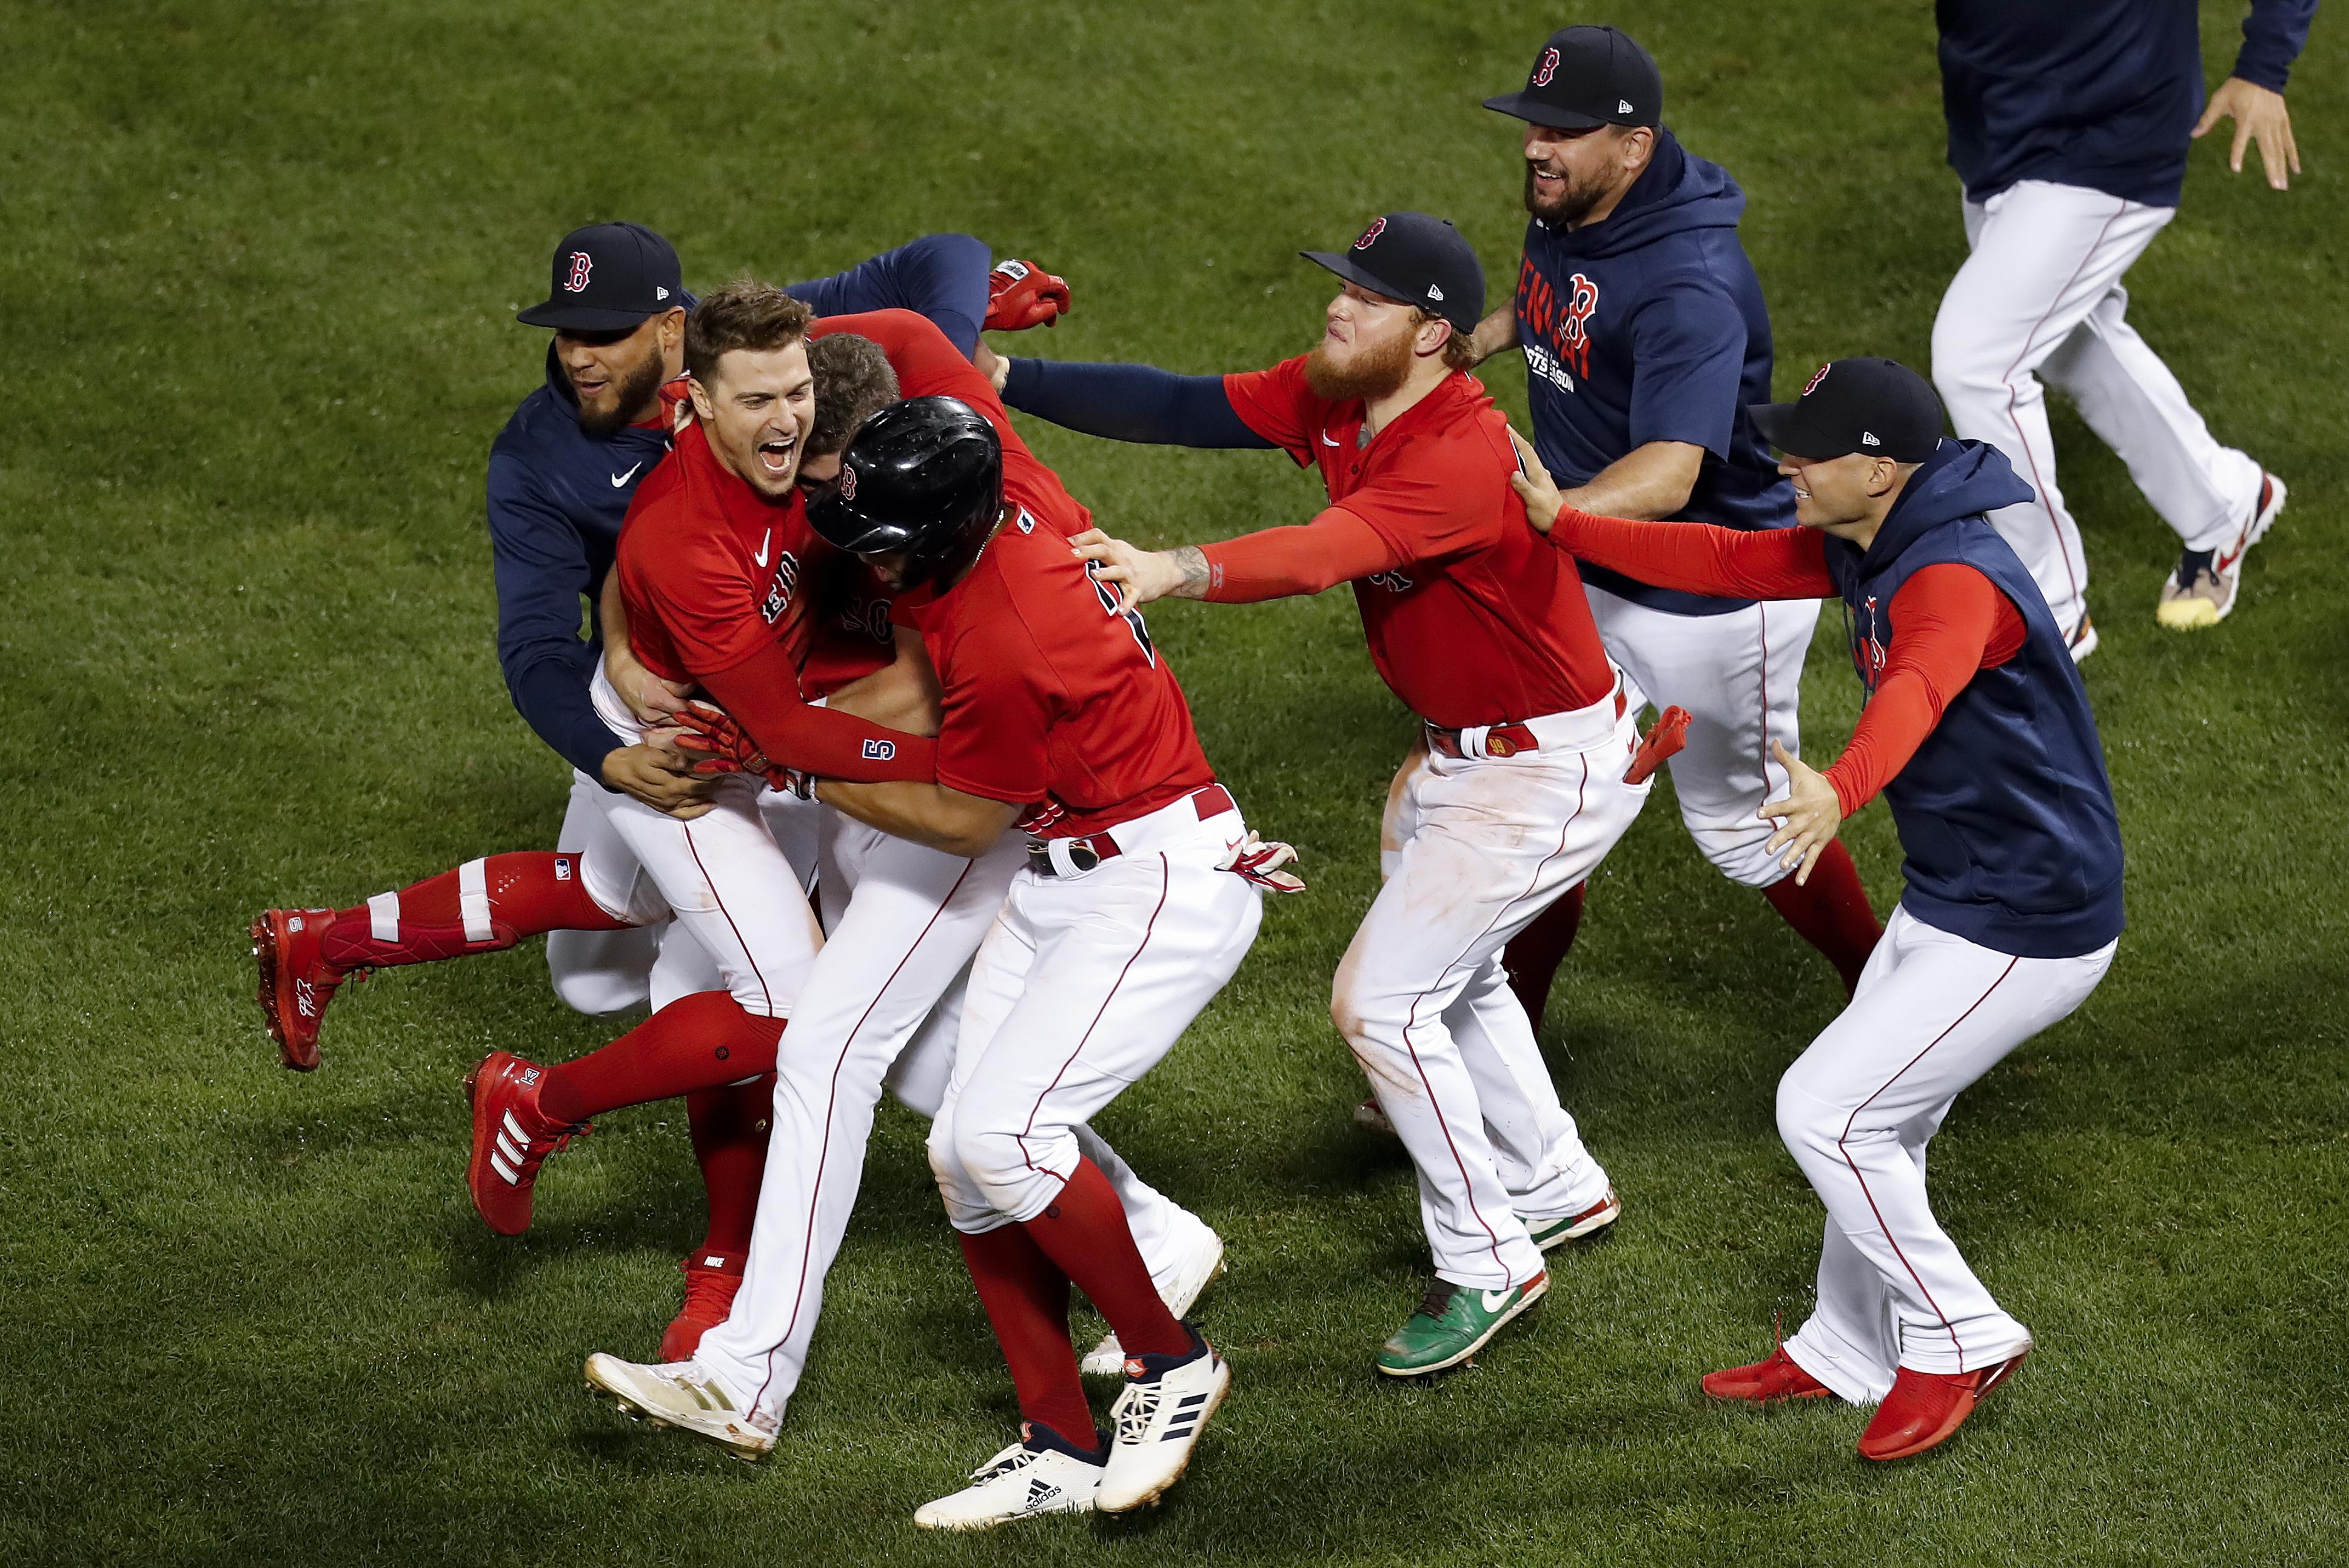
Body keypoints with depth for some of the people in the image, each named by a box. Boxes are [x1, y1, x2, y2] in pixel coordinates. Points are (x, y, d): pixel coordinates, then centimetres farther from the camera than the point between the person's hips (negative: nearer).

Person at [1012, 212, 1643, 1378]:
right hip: (1462, 752, 10)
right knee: (1449, 976, 27)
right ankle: (1553, 1187, 48)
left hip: (1553, 771, -10)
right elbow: (1181, 410, -9)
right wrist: (1006, 381, -17)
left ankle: (1488, 1266, 5)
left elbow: (1325, 554, -49)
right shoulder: (1333, 398, -6)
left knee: (1377, 1001, -10)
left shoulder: (1463, 457, -33)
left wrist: (1177, 571, -64)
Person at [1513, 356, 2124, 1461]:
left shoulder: (1954, 580, -29)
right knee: (1873, 1122, 21)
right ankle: (1846, 1353, 39)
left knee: (1823, 1112, -8)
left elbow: (1917, 694, -49)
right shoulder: (1868, 546, 3)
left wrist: (1839, 794, -68)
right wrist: (1565, 524, 6)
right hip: (1949, 902, 10)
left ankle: (1960, 1340, 6)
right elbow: (1725, 562, 11)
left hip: (2024, 932, -10)